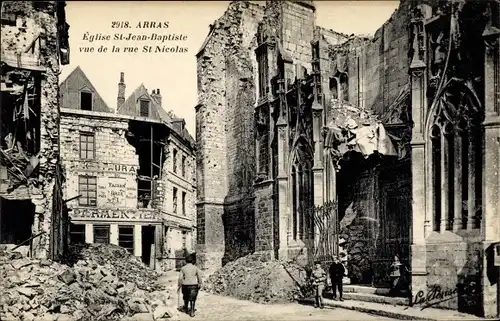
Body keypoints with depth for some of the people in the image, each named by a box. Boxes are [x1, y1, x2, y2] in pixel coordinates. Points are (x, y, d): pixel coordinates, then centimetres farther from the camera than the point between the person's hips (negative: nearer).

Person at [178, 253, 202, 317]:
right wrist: (200, 284, 5)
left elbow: (180, 277, -5)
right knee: (192, 299, 3)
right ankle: (192, 312, -6)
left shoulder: (183, 268, -2)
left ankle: (186, 309, 38)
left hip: (185, 285, 1)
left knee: (186, 298, 22)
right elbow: (199, 276, -5)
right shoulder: (195, 268, -2)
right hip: (194, 285, -1)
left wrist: (180, 285, 5)